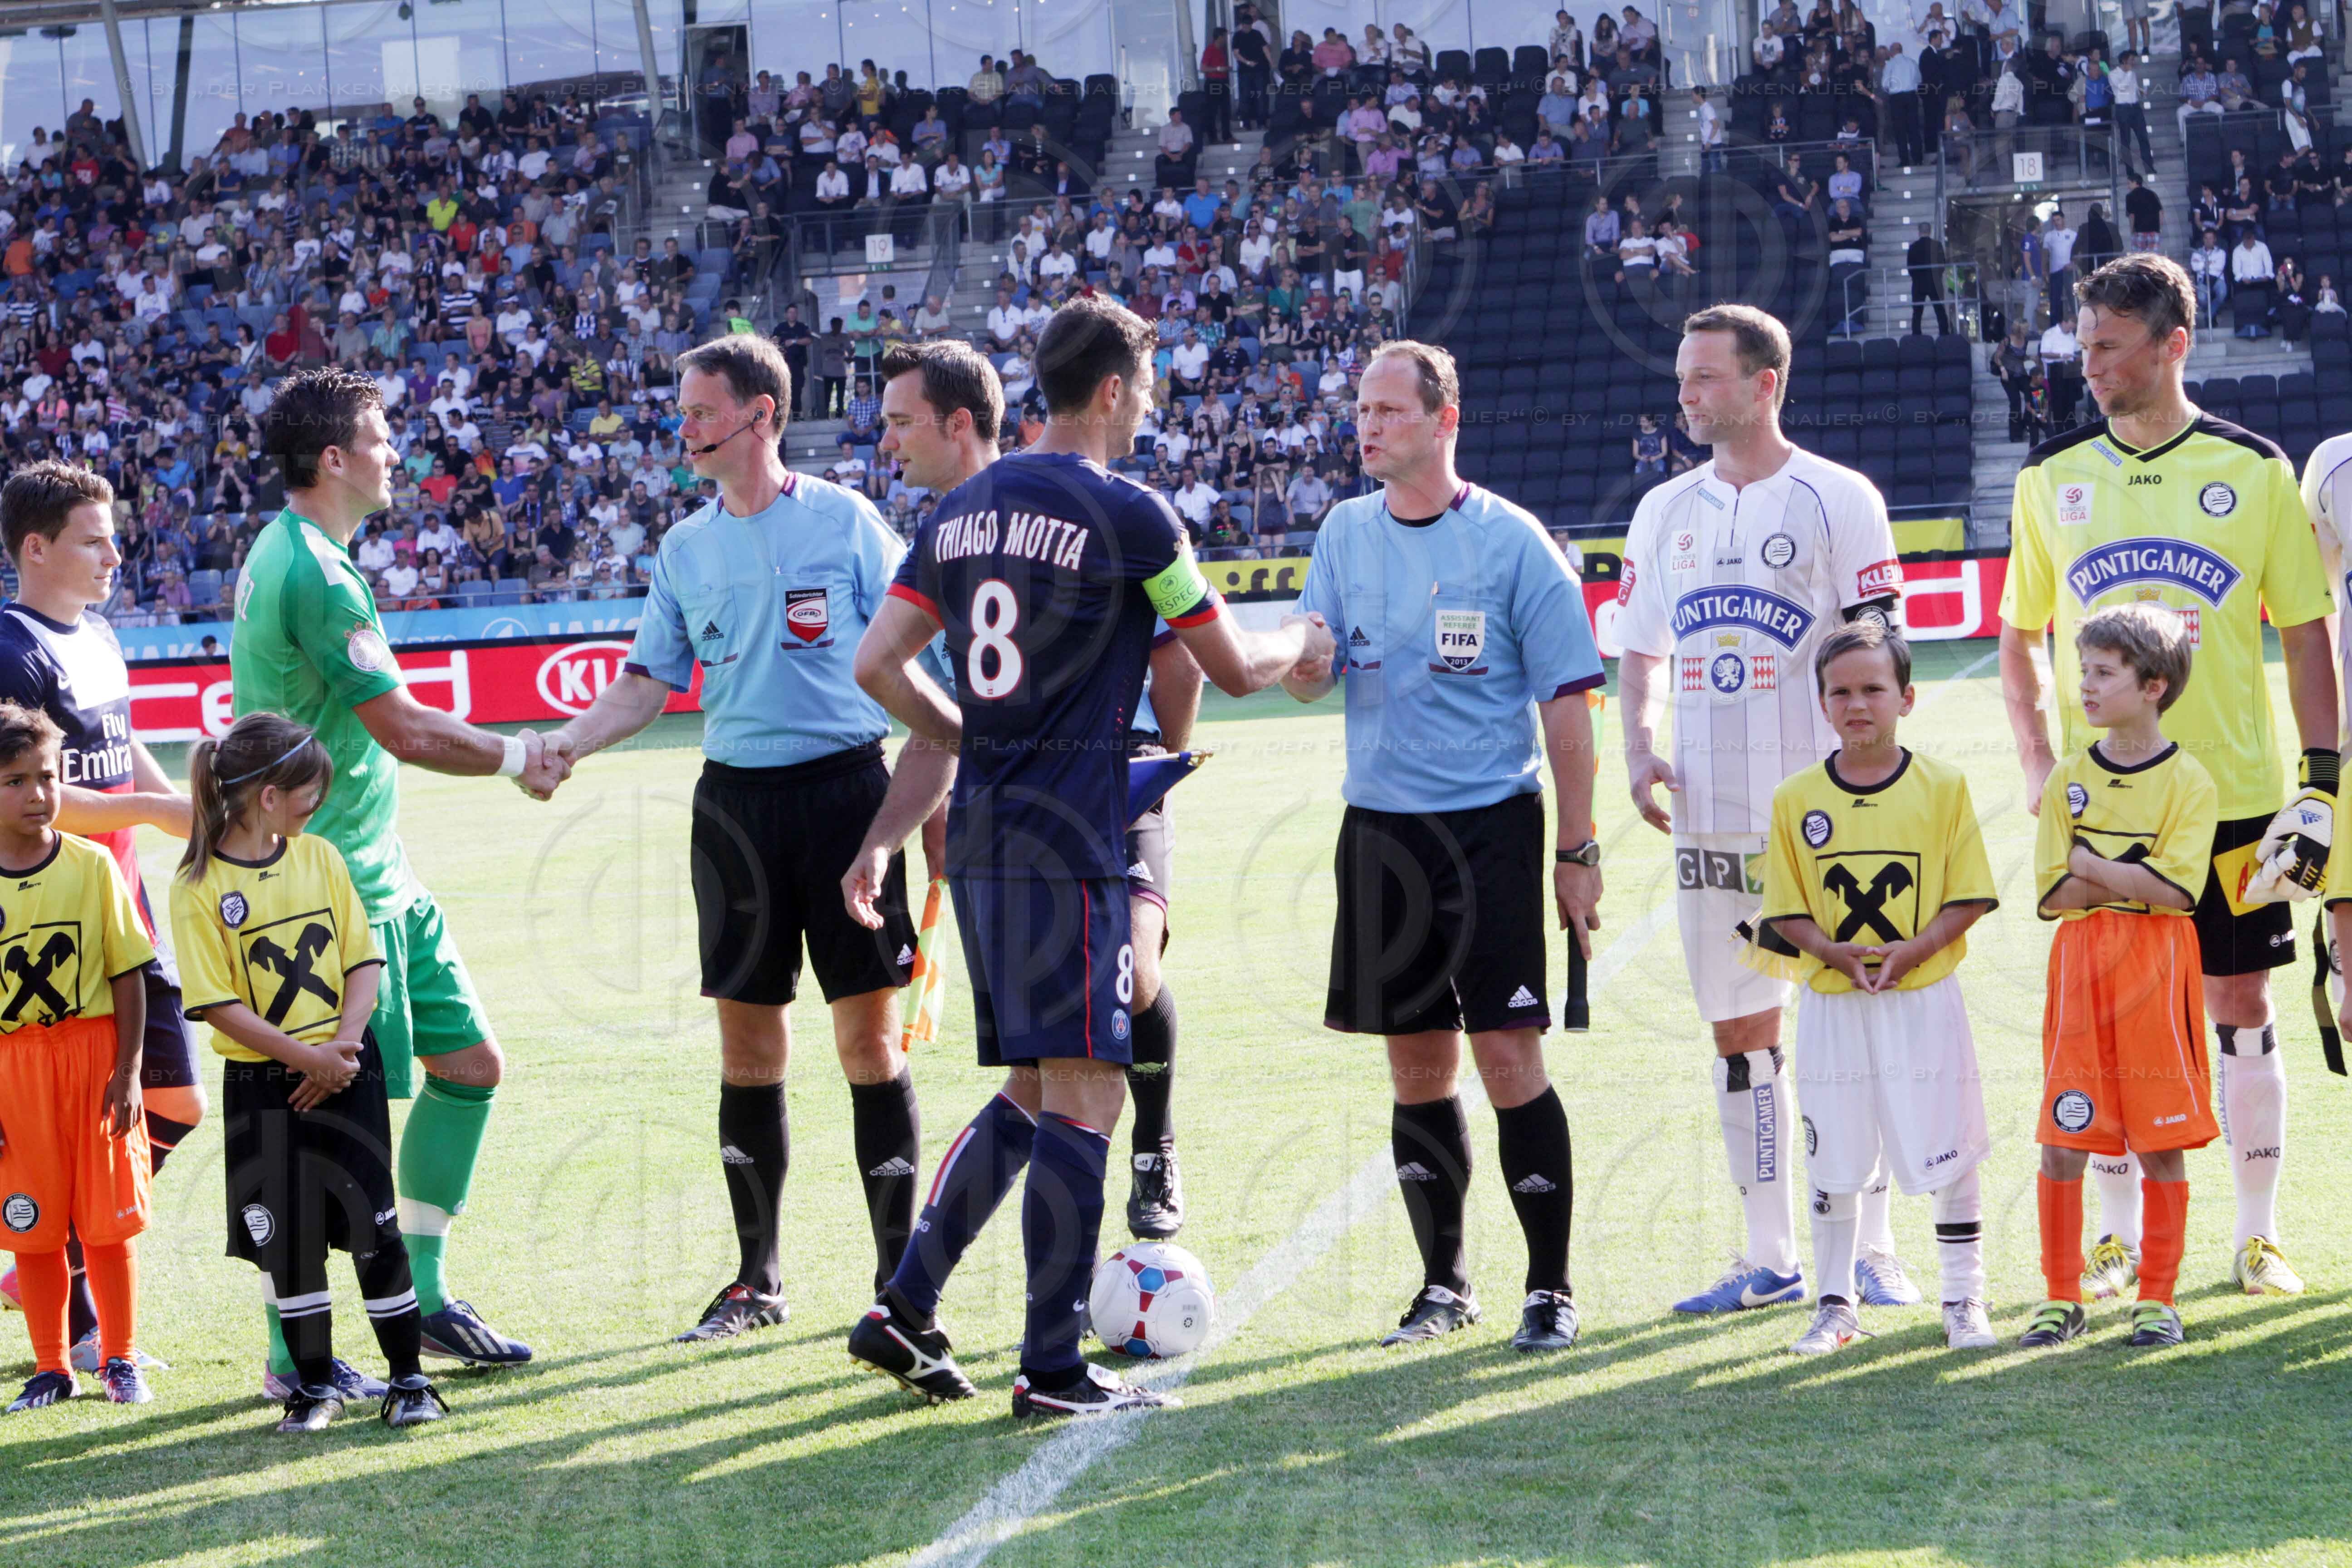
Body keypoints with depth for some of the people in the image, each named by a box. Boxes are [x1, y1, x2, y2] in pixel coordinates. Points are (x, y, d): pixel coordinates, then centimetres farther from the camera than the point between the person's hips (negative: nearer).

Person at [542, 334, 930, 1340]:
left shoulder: (844, 521, 0)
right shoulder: (685, 548, 12)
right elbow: (650, 681, 12)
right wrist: (564, 744, -4)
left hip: (845, 788, -4)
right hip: (734, 797, 4)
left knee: (868, 1033, -5)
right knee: (747, 1046, 5)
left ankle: (900, 1276, 2)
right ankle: (758, 1280, 14)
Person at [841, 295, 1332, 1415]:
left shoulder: (964, 510, 12)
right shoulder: (1125, 514, -9)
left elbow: (878, 664, 11)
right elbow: (1234, 670, -1)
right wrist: (1304, 641, 20)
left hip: (979, 840, 8)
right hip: (1070, 840, -8)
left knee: (1030, 1093, 16)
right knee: (1083, 1097, -4)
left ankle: (906, 1309, 10)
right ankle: (1054, 1371, -6)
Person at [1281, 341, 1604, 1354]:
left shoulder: (1511, 542, -5)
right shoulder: (1347, 534, 9)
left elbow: (1567, 704, -4)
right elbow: (1306, 682, 8)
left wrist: (1576, 852, -7)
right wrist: (1304, 661, -18)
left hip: (1492, 825, -4)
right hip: (1380, 831, 4)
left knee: (1508, 1058, -9)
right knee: (1416, 1069, 8)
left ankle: (1551, 1288, 0)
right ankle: (1444, 1284, 19)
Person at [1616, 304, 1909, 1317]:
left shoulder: (1835, 501, -4)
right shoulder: (1665, 512, 12)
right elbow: (1642, 654, 19)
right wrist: (1640, 750, 2)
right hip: (1710, 817, 5)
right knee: (1741, 1034, 8)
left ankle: (1871, 1252, 5)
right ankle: (1770, 1259, 15)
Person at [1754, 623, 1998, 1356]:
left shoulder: (1941, 787, -2)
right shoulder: (1797, 799, 2)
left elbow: (1968, 897, -2)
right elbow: (1786, 912, 3)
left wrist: (1912, 950, -17)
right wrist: (1836, 953, -15)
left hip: (1924, 999, -1)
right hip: (1831, 1005, 1)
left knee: (1951, 1156, 2)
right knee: (1832, 1162, 7)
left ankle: (1964, 1299, 14)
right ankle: (1834, 1304, 19)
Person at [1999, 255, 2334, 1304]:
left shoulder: (2254, 472, 0)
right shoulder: (2052, 480, 5)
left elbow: (2305, 631, 3)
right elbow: (2019, 636, 12)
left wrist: (2321, 779, -4)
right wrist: (2038, 764, -2)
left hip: (2234, 795, -1)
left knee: (2241, 1011, 3)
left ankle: (2258, 1236, 12)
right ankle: (2119, 1239, 13)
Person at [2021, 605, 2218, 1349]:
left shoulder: (2188, 781, -4)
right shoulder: (2069, 779, 6)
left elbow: (2173, 891, -15)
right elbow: (2054, 896, -1)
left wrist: (2088, 861, -8)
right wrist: (2132, 874, -11)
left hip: (2157, 974, -3)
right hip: (2080, 969, 3)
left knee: (2160, 1143, 1)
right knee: (2062, 1142, 0)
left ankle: (2157, 1297, 11)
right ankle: (2061, 1298, 10)